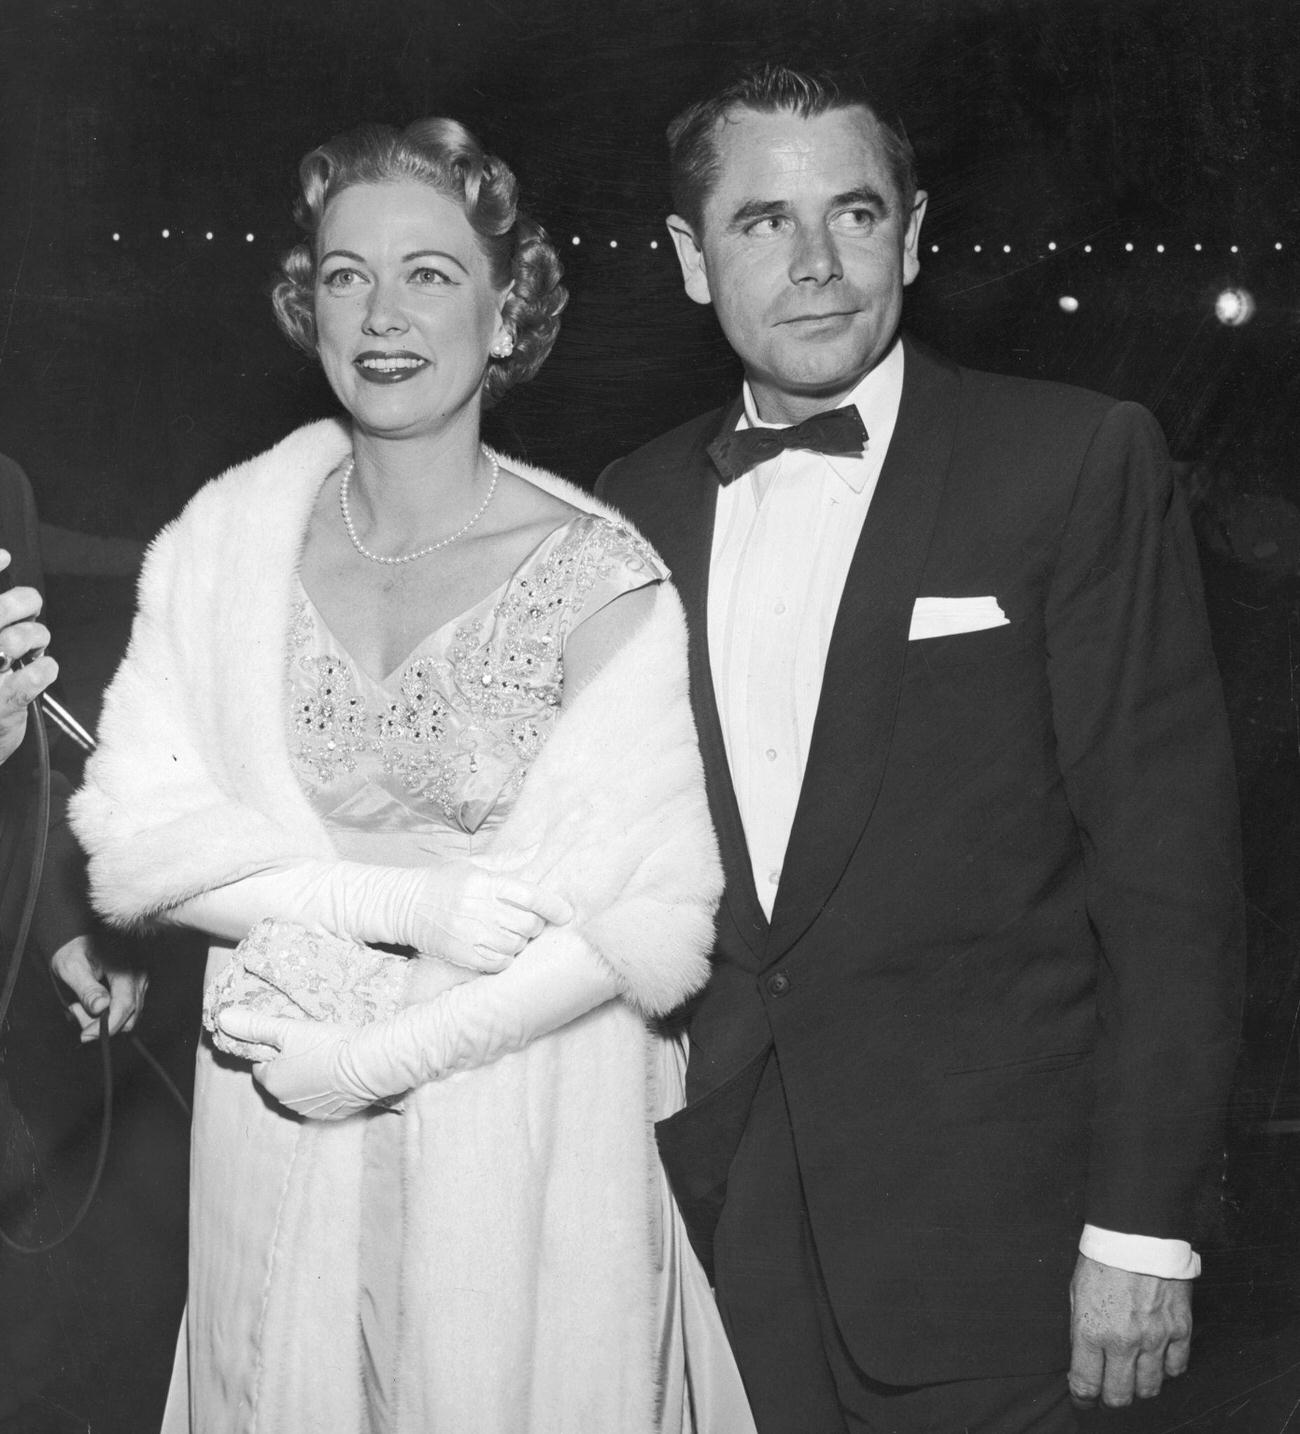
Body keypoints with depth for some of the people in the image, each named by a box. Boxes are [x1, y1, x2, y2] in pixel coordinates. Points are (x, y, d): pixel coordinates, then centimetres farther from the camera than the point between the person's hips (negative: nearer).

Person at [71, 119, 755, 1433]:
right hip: (276, 1142, 3)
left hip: (529, 1155, -2)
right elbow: (132, 835, -7)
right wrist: (403, 899, -18)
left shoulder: (598, 575, -11)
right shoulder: (224, 539, -2)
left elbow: (652, 915, -14)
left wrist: (379, 1057, -15)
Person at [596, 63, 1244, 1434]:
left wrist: (1144, 1221, -11)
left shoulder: (1079, 462, -7)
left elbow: (1168, 860, -9)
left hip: (977, 1227, -3)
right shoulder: (637, 501, 6)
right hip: (710, 1202, 4)